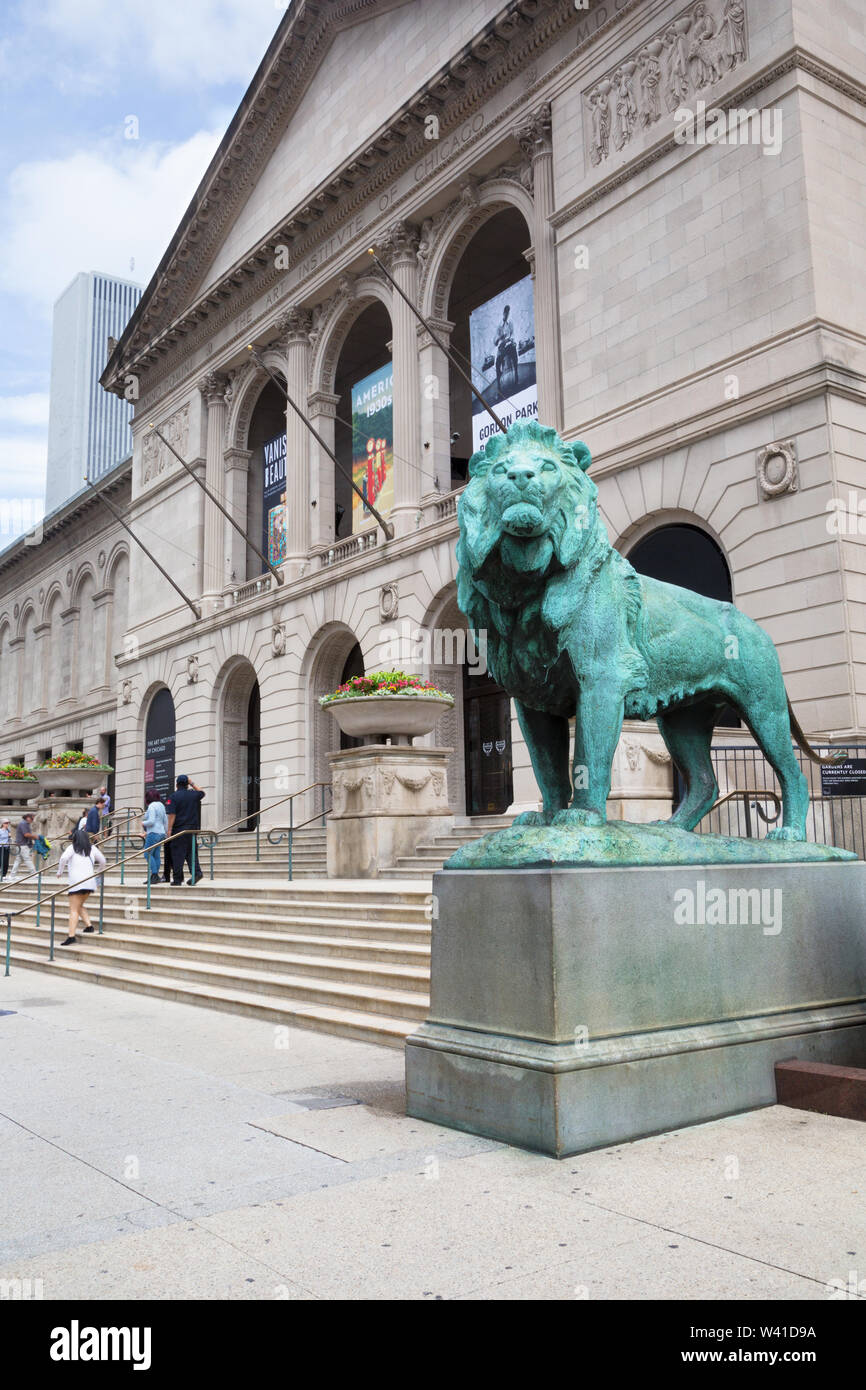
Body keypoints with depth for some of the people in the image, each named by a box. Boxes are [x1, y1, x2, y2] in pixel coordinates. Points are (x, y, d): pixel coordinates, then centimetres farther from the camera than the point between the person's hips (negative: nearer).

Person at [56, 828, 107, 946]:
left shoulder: (72, 848, 5)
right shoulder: (92, 848, 15)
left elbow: (63, 858, -13)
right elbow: (102, 861, 21)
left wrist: (60, 872, -1)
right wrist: (99, 872, 39)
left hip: (76, 882, -4)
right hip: (89, 881, 4)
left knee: (74, 910, -5)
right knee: (80, 906, 22)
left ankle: (71, 936, -14)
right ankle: (88, 925, 7)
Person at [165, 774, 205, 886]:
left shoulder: (173, 796, -7)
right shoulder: (193, 795, 5)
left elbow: (172, 814, -12)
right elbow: (202, 793, 29)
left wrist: (169, 830, -9)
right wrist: (192, 784, 26)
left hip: (179, 830, -4)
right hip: (191, 829, 4)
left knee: (177, 854, 1)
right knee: (190, 852, 14)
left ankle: (177, 879, 3)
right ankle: (197, 872, -4)